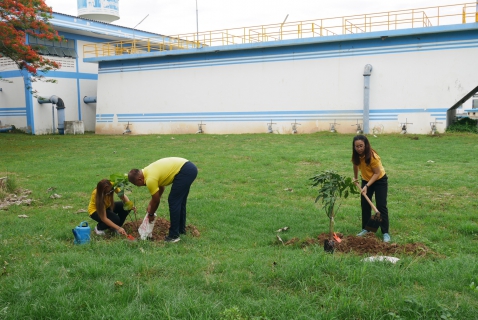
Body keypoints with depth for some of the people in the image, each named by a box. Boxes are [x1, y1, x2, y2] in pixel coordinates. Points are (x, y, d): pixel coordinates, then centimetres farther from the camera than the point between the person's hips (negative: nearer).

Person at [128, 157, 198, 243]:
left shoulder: (150, 179, -13)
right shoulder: (148, 171, 16)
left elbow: (156, 200, -1)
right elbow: (161, 188, 29)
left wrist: (151, 214, 16)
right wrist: (150, 204, 31)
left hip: (184, 171, -10)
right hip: (190, 168, 10)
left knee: (173, 202, -4)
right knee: (180, 201, 19)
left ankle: (174, 235, 1)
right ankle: (181, 229, 28)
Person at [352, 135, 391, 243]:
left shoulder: (372, 156, -32)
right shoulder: (356, 155, -15)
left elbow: (377, 173, -26)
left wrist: (367, 186, -31)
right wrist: (355, 177, 18)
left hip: (380, 180, -5)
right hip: (366, 180, 5)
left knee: (381, 206, -8)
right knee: (364, 204, 3)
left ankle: (385, 233, -5)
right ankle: (365, 229, 14)